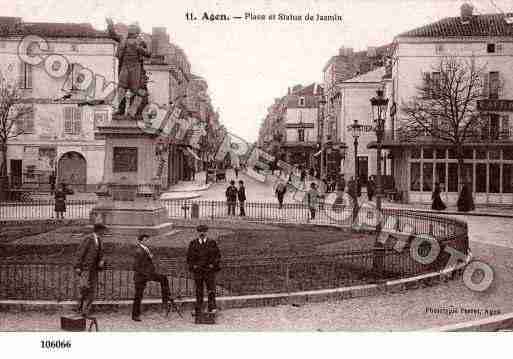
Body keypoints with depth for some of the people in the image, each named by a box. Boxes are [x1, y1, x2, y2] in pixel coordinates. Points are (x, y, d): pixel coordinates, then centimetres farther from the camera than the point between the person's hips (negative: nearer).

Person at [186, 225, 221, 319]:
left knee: (211, 289, -8)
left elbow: (218, 255, 6)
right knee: (198, 291, 6)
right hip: (197, 270, 1)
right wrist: (193, 265, 0)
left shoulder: (212, 243, 3)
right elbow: (189, 256, 13)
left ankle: (212, 307, -4)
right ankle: (198, 309, 12)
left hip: (209, 269, -1)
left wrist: (213, 264, -5)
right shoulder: (193, 243, 7)